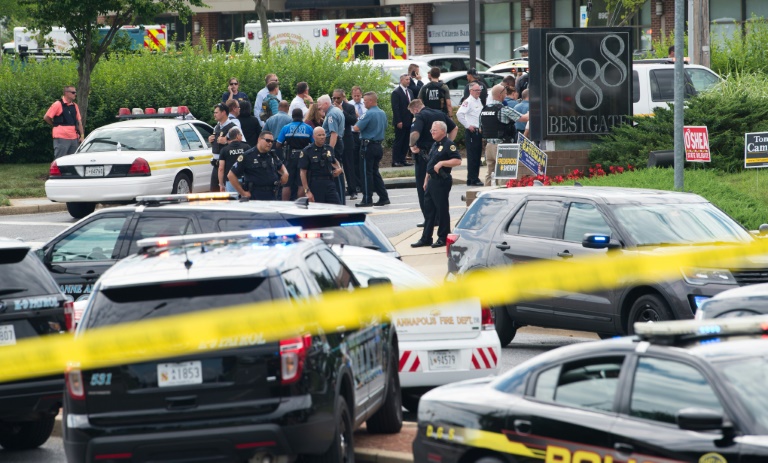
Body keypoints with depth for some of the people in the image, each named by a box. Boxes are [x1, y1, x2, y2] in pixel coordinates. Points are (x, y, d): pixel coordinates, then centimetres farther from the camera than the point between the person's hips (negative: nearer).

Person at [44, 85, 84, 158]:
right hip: (62, 138, -7)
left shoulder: (75, 106, 13)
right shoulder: (58, 104, -7)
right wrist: (55, 125, 6)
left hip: (74, 138, 7)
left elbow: (79, 121, 15)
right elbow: (46, 117, -4)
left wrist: (82, 135, 7)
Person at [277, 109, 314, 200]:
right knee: (301, 184, 2)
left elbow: (278, 145, -1)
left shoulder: (286, 128, -1)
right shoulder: (308, 128, -1)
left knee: (287, 184, 6)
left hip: (290, 158, 0)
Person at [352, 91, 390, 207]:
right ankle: (383, 197, 14)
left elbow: (356, 128, -19)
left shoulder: (369, 114, -17)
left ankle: (367, 200, 0)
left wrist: (359, 122, 1)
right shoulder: (382, 114, 9)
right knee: (375, 172, 16)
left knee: (367, 173, -2)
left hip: (368, 145, -8)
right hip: (378, 145, 8)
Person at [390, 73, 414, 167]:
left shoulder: (409, 91, 15)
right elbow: (395, 108, -14)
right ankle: (395, 161, -1)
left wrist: (413, 118, 9)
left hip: (408, 121, 7)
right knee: (398, 141, -4)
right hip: (400, 122, -7)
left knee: (406, 142, 7)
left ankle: (402, 160, 12)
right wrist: (398, 121, -18)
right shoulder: (396, 92, -9)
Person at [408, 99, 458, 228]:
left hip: (425, 155, -7)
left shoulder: (420, 116, -12)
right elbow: (454, 128, 19)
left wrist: (412, 145, -12)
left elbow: (415, 133, -29)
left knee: (423, 188, 1)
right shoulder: (440, 114, 11)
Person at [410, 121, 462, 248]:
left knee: (442, 209, -2)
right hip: (432, 180, 9)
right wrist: (426, 180, 21)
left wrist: (442, 163, -24)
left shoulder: (448, 144, -11)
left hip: (442, 181, -9)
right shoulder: (435, 145, 17)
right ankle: (426, 238, 15)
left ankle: (443, 238, 5)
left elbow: (457, 161, -20)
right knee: (429, 209, 10)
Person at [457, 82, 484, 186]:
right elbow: (459, 114, -23)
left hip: (478, 131, 9)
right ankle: (472, 180, -5)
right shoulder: (468, 102, -12)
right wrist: (467, 126, -18)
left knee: (477, 157, 11)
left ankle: (475, 179, 16)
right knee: (472, 157, -7)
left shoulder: (479, 101, 15)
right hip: (471, 132, -9)